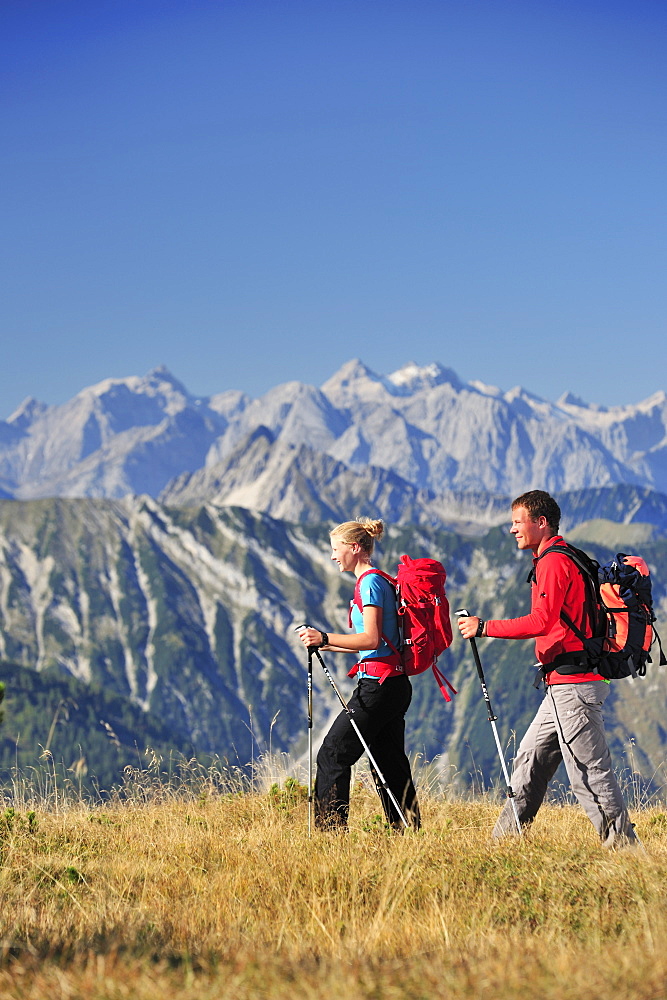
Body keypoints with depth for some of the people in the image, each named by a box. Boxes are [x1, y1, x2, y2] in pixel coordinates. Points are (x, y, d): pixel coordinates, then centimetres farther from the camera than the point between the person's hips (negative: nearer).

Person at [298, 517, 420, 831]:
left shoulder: (370, 581, -10)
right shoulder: (375, 580, 19)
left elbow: (371, 640, -19)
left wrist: (326, 637, -21)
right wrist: (324, 643, 20)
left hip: (378, 684, -10)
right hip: (394, 685, 10)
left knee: (332, 755, -7)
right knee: (390, 763, 10)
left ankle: (331, 830, -9)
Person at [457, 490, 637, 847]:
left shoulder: (554, 562, -12)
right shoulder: (564, 559, 20)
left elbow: (541, 621, -22)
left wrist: (485, 627, -16)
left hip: (572, 683, -11)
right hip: (564, 684, 11)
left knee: (589, 771, -9)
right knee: (530, 760, 12)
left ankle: (623, 844, -6)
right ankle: (505, 841, 16)